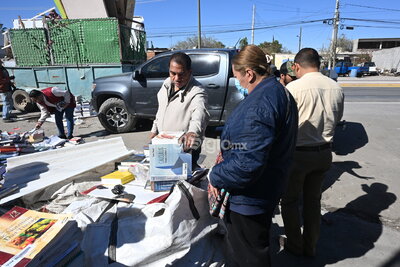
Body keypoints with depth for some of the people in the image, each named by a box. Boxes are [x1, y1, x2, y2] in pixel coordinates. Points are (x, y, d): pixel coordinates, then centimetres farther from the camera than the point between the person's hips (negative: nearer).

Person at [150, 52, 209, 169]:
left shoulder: (197, 92, -22)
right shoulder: (166, 84, 2)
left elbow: (200, 113, -41)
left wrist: (193, 131, -60)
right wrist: (154, 129, 15)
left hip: (185, 147, -7)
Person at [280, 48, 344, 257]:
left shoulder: (293, 88, -19)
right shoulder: (336, 88, 0)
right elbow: (337, 118, 12)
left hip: (298, 153, -6)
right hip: (324, 153, 6)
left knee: (289, 200, 15)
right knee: (313, 200, 21)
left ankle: (295, 245, 31)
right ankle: (310, 246, 37)